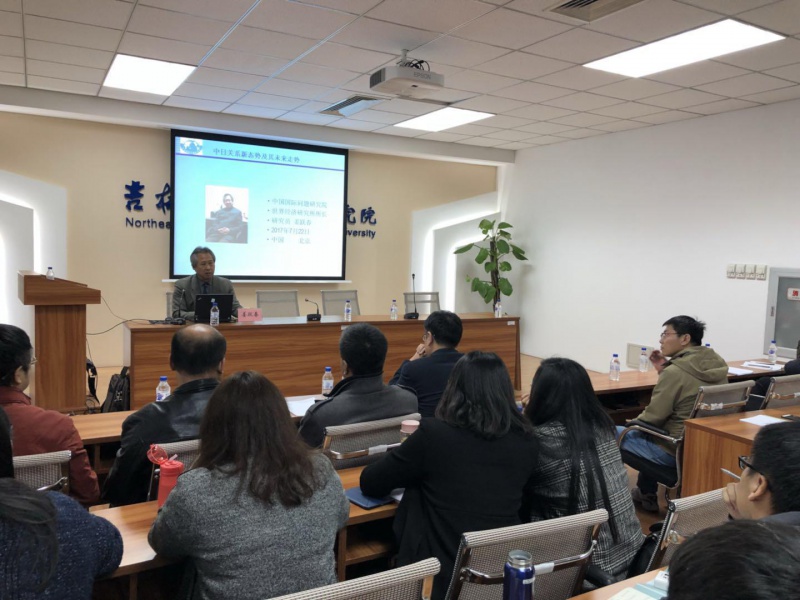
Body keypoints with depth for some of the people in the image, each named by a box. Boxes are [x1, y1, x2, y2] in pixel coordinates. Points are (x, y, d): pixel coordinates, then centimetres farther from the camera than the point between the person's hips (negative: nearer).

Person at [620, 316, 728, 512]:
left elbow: (652, 417, -18)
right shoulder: (716, 365, 2)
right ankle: (646, 493, 35)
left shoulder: (675, 371, -23)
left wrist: (634, 422, 2)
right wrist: (663, 371, 4)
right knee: (648, 432, 32)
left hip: (675, 451, -8)